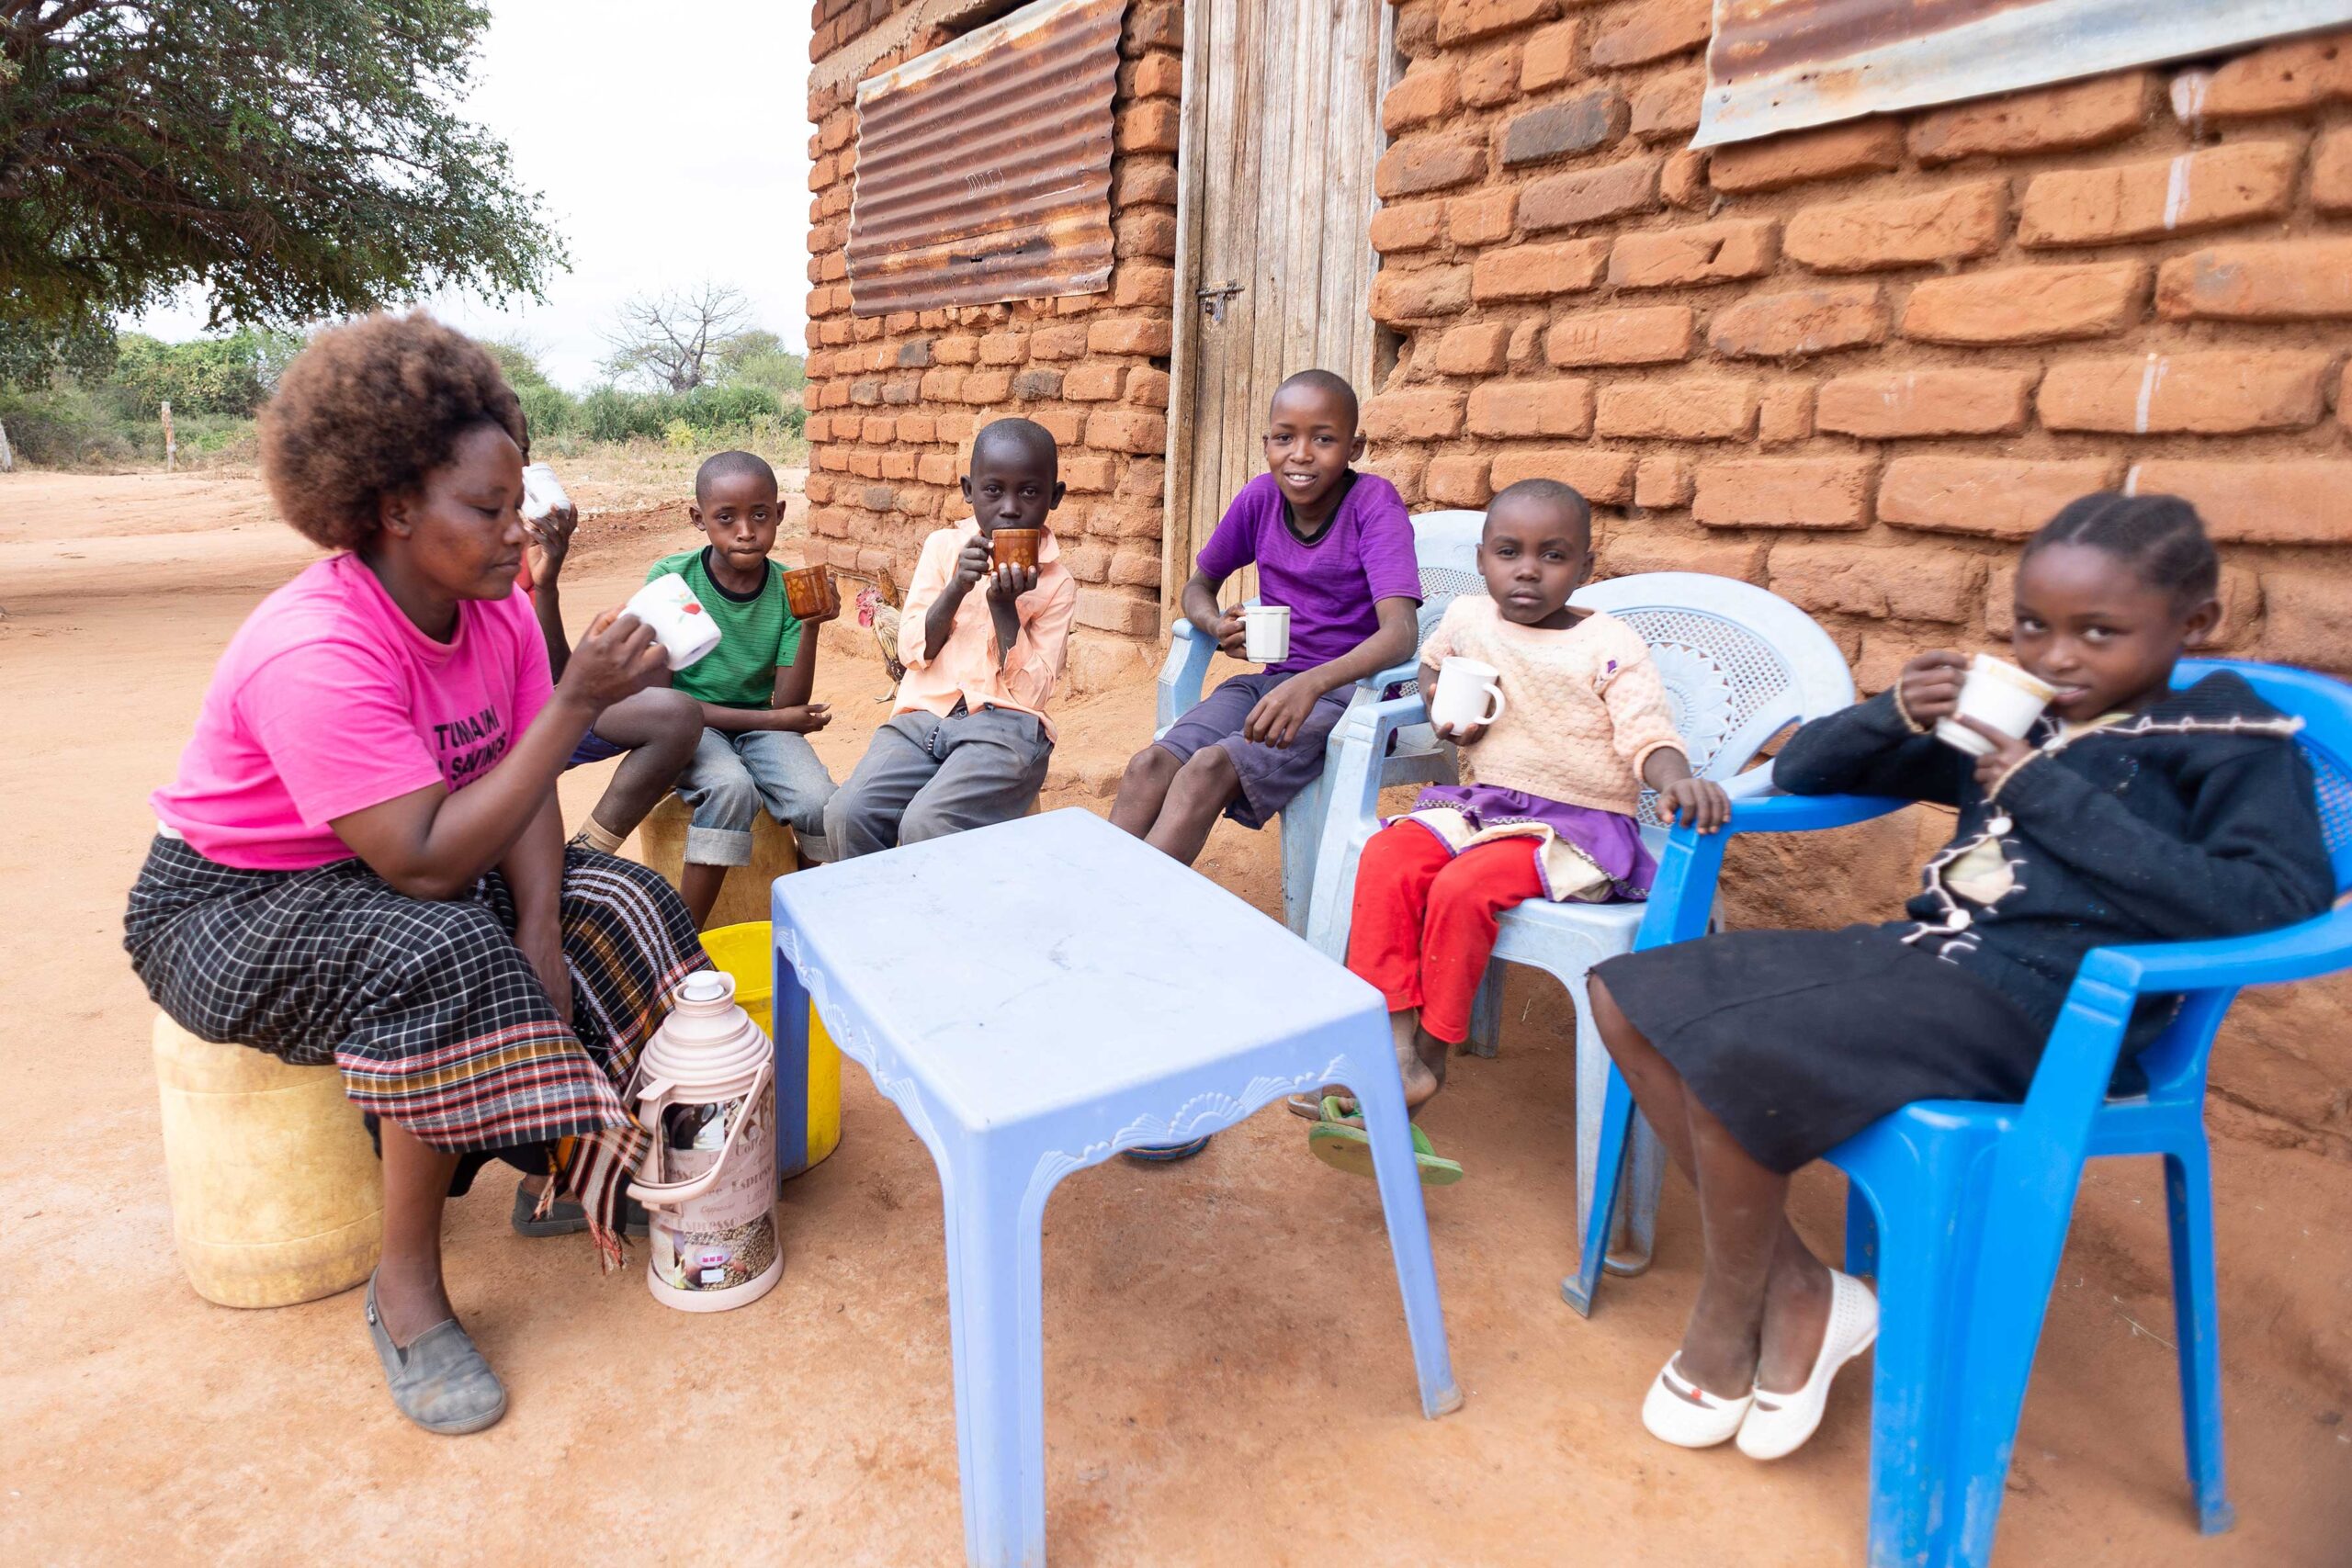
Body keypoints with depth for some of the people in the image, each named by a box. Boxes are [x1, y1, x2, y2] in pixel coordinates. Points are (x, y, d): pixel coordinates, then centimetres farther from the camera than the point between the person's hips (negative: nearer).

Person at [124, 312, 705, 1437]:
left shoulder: (496, 611, -9)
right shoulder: (314, 656, -32)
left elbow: (521, 793, -9)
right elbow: (427, 861, -36)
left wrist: (541, 938, -24)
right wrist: (577, 701, -38)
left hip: (400, 873, 7)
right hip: (229, 908, -7)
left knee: (622, 909, -9)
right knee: (444, 960, -35)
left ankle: (576, 1163, 5)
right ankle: (406, 1285, -16)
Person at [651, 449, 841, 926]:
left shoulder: (789, 589, -5)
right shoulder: (672, 578, -12)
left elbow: (789, 704, -8)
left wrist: (810, 627, -22)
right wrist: (769, 720, -15)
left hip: (762, 721, 3)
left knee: (820, 804, -25)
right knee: (732, 788, -35)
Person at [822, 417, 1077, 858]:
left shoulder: (1057, 584, 3)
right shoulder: (944, 546, 10)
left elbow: (1032, 690, -5)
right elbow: (913, 649, 4)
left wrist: (1004, 605, -14)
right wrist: (956, 587, -11)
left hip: (1004, 724, -3)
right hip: (925, 714, 3)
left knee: (926, 824, -29)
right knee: (848, 812, -22)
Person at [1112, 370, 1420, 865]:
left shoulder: (1374, 501, -13)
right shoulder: (1260, 497, 1)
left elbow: (1400, 633, -25)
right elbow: (1198, 585, 15)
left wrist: (1312, 683, -43)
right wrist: (1216, 624, -10)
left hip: (1350, 689, -5)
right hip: (1275, 679, 5)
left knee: (1210, 767, -29)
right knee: (1151, 764, -21)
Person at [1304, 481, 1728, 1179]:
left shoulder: (1610, 645, -8)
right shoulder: (1467, 617, 7)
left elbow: (1648, 736, -15)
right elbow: (1431, 665, 28)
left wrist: (1679, 779, -39)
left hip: (1579, 825, -5)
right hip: (1479, 802, 5)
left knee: (1465, 888, -30)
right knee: (1386, 858, -22)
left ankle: (1431, 1056, -10)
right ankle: (1395, 1047, -23)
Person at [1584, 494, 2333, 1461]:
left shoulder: (2231, 740, 3)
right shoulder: (2012, 727, 19)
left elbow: (2273, 902, -17)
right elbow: (1801, 771, 23)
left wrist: (2050, 795, -12)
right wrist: (1898, 715, 2)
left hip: (2034, 1004, -8)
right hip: (1917, 960, 8)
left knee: (1728, 1056, -29)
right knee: (1631, 999, -3)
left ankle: (1726, 1328, 0)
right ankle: (1793, 1288, 2)